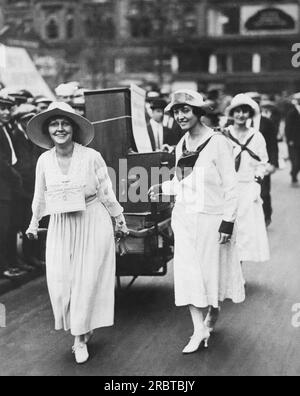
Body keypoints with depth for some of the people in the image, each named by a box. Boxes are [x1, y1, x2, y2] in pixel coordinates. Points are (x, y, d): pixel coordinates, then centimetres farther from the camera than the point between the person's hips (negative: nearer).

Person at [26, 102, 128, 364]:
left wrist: (119, 219, 7)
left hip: (93, 224, -3)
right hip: (61, 227, 3)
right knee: (60, 282, 0)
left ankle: (80, 338, 16)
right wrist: (34, 224, 21)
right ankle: (80, 330, 23)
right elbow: (40, 197, 11)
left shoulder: (91, 157, -12)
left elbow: (106, 192, -2)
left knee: (87, 281, 2)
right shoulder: (44, 161, -2)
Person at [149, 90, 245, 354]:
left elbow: (230, 186, -13)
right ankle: (199, 330, 11)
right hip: (184, 216, 6)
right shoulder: (181, 145, 8)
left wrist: (228, 221, -16)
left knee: (213, 270, 10)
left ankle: (212, 319, 33)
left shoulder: (218, 143, -14)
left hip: (211, 218, -6)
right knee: (188, 273, 3)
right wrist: (163, 188, 6)